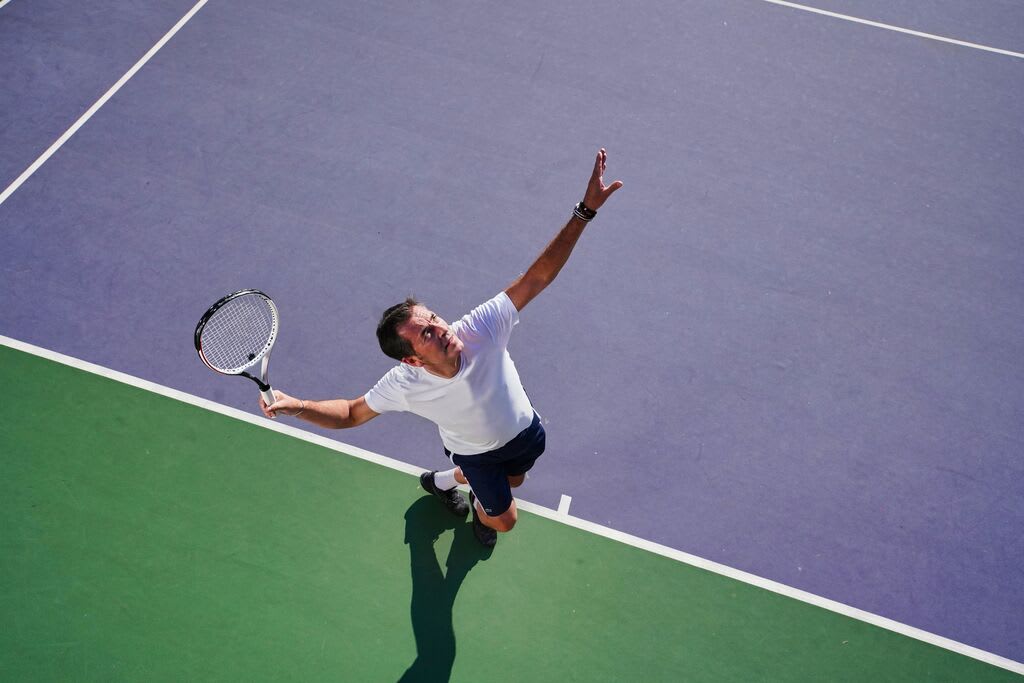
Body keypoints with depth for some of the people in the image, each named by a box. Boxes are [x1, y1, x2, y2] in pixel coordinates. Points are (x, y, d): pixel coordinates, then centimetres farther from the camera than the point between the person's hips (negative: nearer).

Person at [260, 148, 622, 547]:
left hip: (525, 433, 3)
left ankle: (444, 481, 64)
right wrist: (297, 405, -37)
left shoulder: (481, 327, -40)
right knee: (504, 520, 17)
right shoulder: (402, 386, -37)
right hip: (475, 453, -3)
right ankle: (482, 511, 57)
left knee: (512, 481, 33)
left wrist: (586, 211, -48)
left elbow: (536, 278, -40)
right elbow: (351, 413, -19)